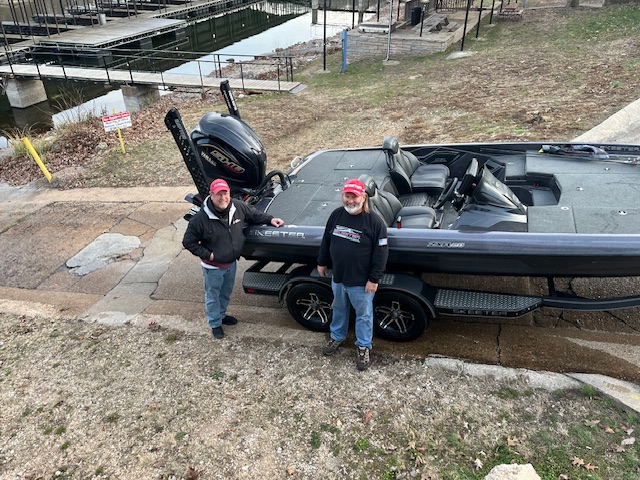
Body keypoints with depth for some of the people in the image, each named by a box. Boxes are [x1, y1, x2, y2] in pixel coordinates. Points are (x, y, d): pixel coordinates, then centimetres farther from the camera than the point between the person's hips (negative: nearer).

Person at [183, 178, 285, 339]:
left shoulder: (238, 207, -15)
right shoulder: (200, 219, -28)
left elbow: (254, 215, 6)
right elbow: (188, 242, -16)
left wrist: (270, 219, -5)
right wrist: (207, 254, -20)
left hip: (231, 263, 5)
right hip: (213, 267, -5)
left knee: (226, 293, 28)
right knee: (213, 296, 17)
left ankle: (221, 315, 54)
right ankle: (215, 324, 40)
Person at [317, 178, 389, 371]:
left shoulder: (375, 221, -19)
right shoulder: (336, 215, -4)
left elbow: (381, 253, -17)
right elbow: (326, 240, 9)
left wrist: (374, 279, -16)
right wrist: (322, 262, 13)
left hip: (361, 281, -5)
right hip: (337, 276, 5)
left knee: (364, 314, 13)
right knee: (338, 308, 25)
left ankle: (363, 346, 33)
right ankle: (337, 336, 48)